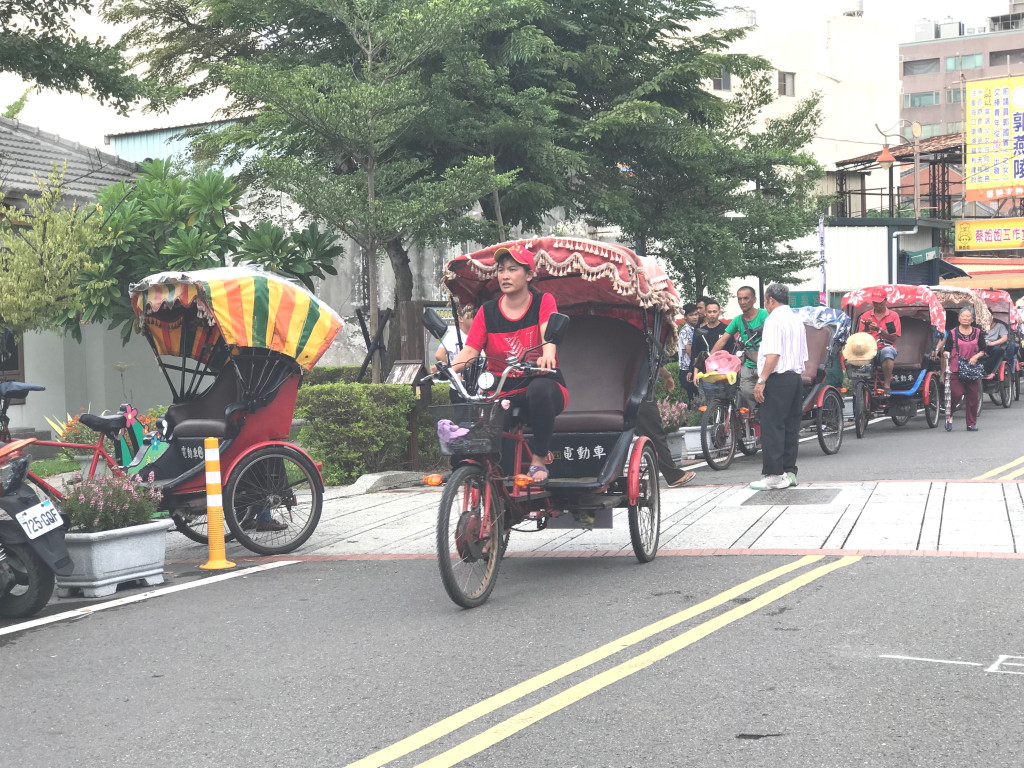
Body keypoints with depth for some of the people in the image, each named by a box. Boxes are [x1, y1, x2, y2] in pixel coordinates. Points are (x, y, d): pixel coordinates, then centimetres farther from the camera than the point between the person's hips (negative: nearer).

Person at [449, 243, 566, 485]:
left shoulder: (543, 302, 2)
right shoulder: (487, 312, 6)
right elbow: (469, 351, -4)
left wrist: (547, 356, -42)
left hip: (542, 391, -1)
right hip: (502, 396, 1)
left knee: (540, 388, -39)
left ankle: (539, 459, -21)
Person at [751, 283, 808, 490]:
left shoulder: (774, 319, -9)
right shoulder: (796, 320, 18)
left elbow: (773, 354, -19)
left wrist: (761, 380, -19)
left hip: (778, 379, -9)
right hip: (796, 377, 9)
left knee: (772, 427, -7)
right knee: (791, 427, 11)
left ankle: (773, 475, -9)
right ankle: (789, 472, 14)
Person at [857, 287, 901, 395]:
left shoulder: (893, 315, 12)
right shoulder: (865, 316, 18)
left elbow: (894, 338, 2)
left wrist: (879, 330, -10)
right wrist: (867, 328, -10)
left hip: (887, 348, -1)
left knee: (887, 351, -40)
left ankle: (887, 385, -34)